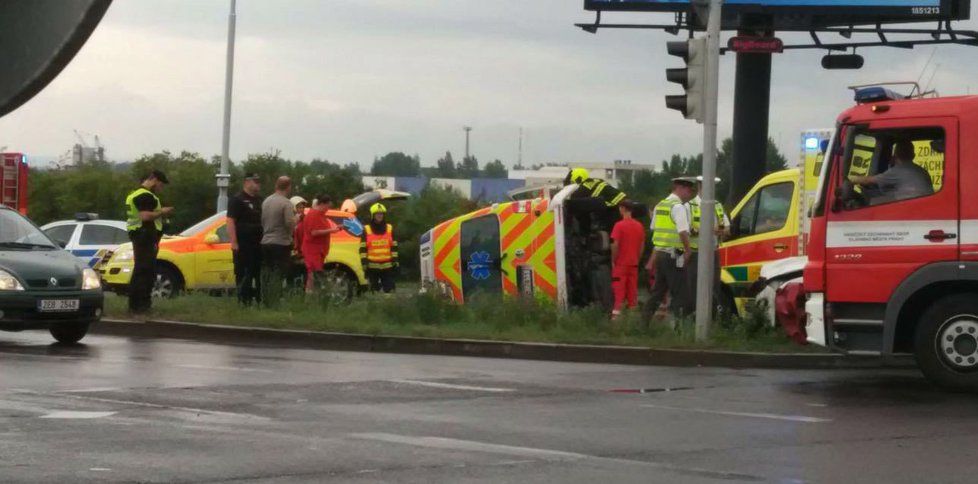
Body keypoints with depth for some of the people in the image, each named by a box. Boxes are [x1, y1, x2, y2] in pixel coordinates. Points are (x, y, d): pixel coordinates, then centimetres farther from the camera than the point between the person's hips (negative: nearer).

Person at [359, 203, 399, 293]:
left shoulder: (390, 229, 8)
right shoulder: (366, 230, 2)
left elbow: (394, 247, 9)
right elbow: (363, 249, 0)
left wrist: (395, 262, 2)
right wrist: (364, 264, -7)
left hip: (387, 266, 1)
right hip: (372, 266, -1)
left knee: (389, 289, -2)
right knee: (374, 289, 4)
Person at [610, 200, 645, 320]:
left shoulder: (619, 225, -13)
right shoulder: (639, 226, 4)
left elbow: (615, 245, -15)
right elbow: (642, 245, 9)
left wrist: (613, 261, -5)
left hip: (621, 264, -5)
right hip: (634, 264, 5)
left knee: (619, 291, -4)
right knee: (633, 291, 10)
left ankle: (616, 314, -9)